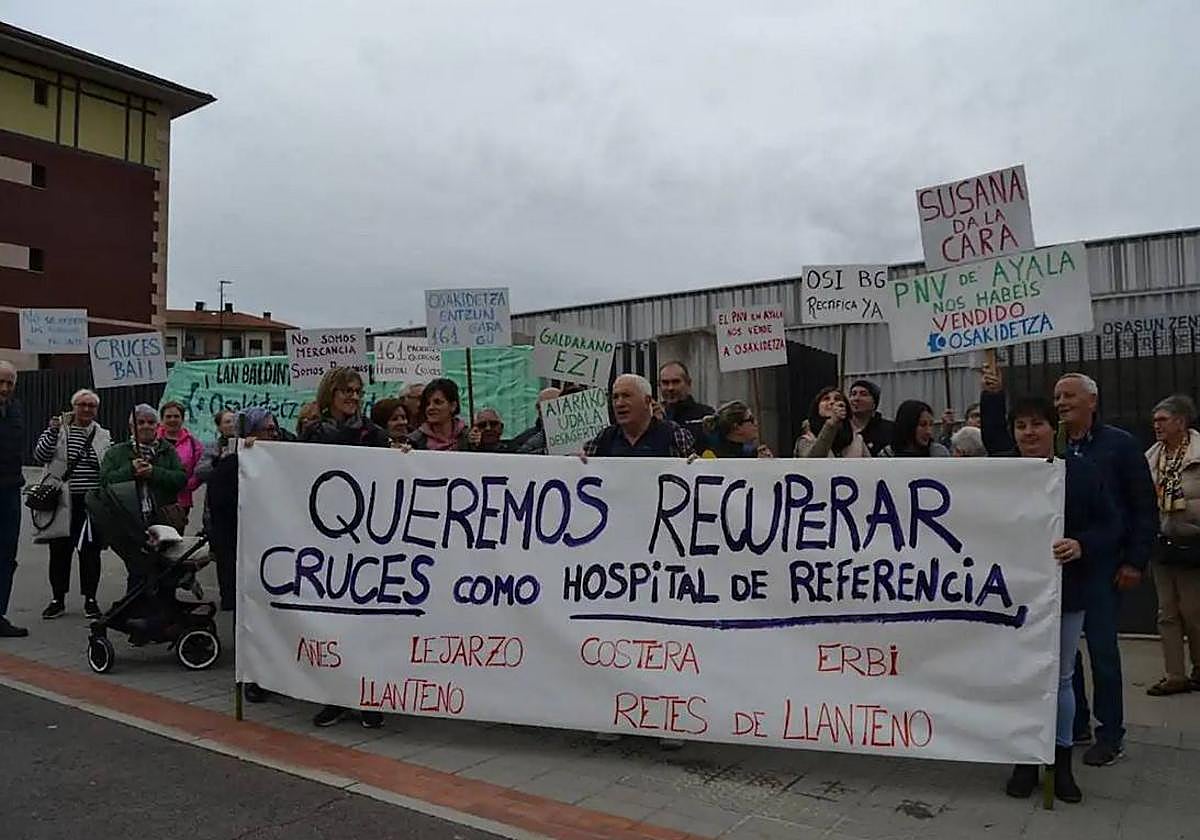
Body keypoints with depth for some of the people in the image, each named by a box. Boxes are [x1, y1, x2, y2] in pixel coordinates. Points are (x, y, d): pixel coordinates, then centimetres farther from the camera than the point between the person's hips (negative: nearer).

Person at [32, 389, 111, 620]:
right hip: (63, 503, -1)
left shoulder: (104, 436, 9)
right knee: (60, 551, 7)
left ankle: (90, 599, 16)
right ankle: (58, 599, 20)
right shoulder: (58, 430, 4)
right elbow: (40, 456, -8)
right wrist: (52, 432, -18)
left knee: (91, 551, 5)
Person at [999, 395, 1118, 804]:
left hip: (1066, 590, 1)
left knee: (1061, 677, 12)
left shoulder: (1080, 471, -3)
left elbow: (1108, 526, -2)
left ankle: (1061, 761, 27)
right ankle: (1025, 761, 23)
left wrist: (1081, 545, -20)